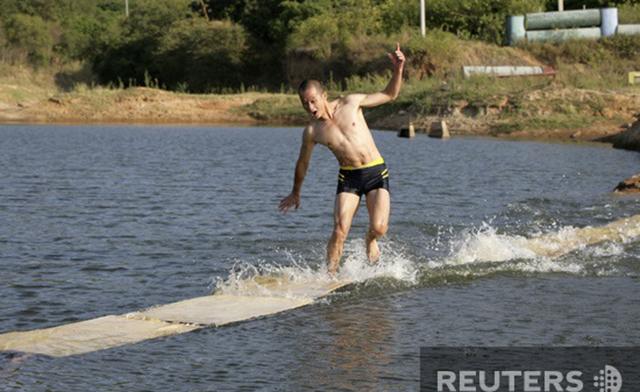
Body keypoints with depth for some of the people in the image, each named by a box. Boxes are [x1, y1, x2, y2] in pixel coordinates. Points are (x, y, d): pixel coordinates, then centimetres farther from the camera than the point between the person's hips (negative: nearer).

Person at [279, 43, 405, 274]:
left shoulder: (350, 103, -2)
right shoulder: (311, 132, -1)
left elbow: (389, 95, 8)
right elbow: (303, 163, 16)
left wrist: (398, 70, -8)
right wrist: (295, 192, 25)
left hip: (376, 171, 0)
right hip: (348, 177, 0)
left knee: (379, 228, -14)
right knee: (340, 231, -16)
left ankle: (370, 240, 22)